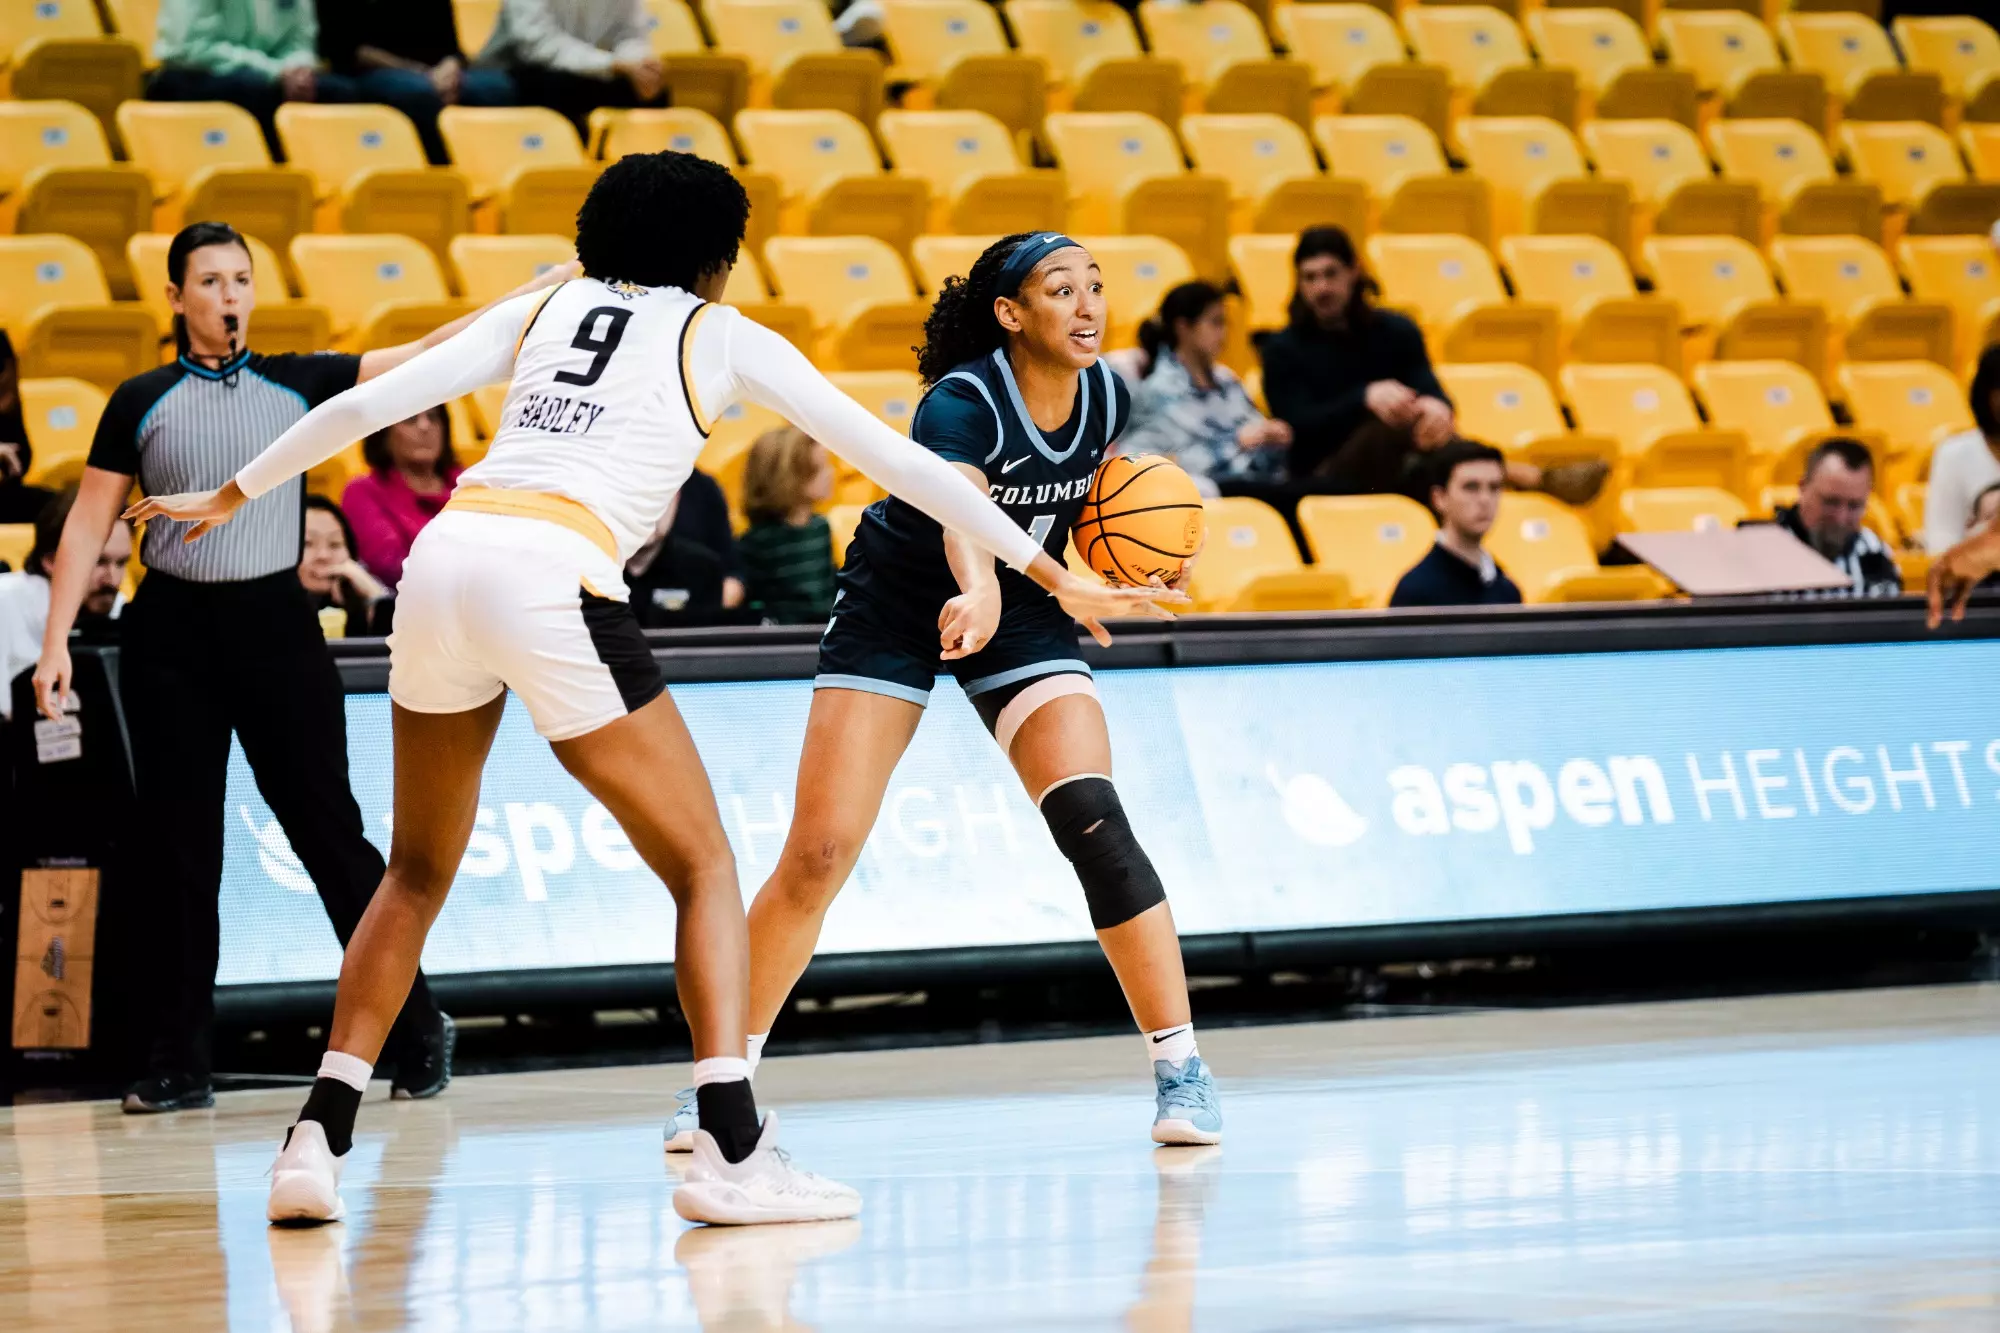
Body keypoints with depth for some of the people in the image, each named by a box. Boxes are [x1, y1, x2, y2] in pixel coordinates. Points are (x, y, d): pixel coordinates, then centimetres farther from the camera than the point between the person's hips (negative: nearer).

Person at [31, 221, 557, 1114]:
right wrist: (56, 641, -2)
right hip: (172, 636, 1)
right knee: (178, 849, 2)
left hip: (275, 625, 0)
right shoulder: (141, 402, 5)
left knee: (327, 832, -3)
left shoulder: (299, 384, 6)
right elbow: (88, 523, 6)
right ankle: (180, 1065, 8)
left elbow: (419, 360, -1)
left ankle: (417, 1030, 7)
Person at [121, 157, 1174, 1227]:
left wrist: (233, 494, 31)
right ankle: (731, 1152, -8)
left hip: (444, 554, 5)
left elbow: (363, 403, 18)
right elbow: (894, 460, 17)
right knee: (703, 865, 6)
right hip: (554, 579, -5)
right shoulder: (722, 337, 16)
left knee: (419, 873, 20)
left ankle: (318, 1142, 11)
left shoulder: (542, 309, 24)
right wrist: (1053, 578, 22)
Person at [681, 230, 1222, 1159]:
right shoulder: (962, 403, -27)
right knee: (817, 856, -9)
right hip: (896, 613, -3)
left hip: (1023, 614, 3)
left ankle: (1180, 1066, -10)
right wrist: (978, 595, -69)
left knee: (1093, 822, -18)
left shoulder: (1105, 396, -9)